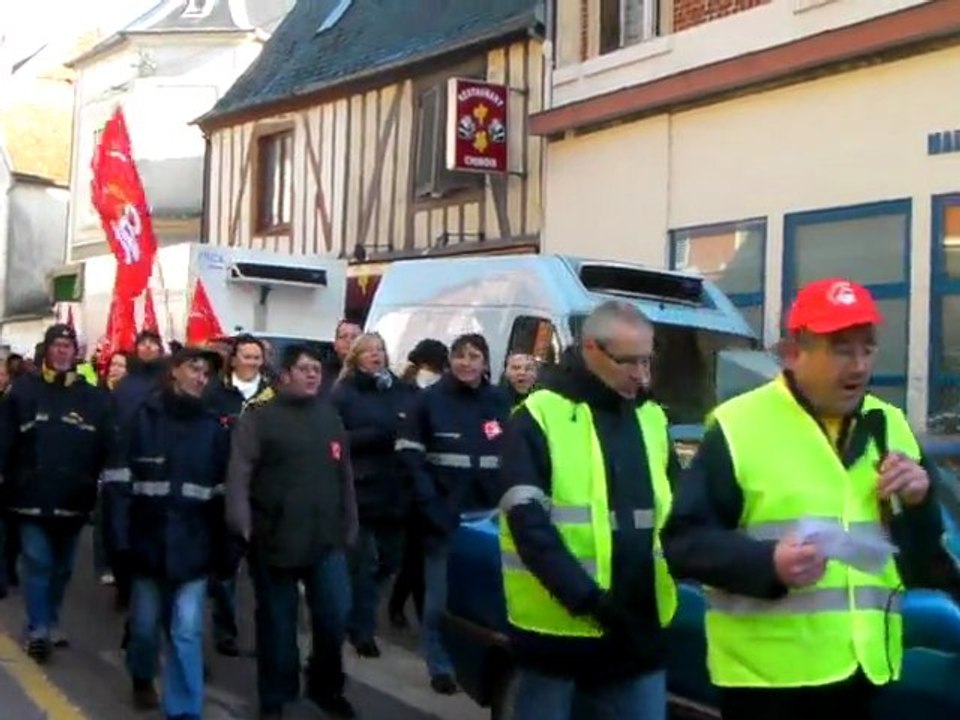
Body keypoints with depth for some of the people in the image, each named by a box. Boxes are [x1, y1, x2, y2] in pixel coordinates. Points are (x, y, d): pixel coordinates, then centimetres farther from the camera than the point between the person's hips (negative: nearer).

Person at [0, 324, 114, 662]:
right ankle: (38, 630, 3)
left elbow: (106, 449, 1)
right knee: (38, 564, -4)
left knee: (62, 567, 14)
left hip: (73, 500, 2)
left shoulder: (93, 397, 3)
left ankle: (52, 625, 29)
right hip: (32, 497, -2)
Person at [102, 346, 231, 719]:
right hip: (149, 540, 0)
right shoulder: (144, 418, -1)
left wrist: (221, 547, -1)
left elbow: (222, 492, 3)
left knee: (187, 631, -4)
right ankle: (142, 677, 43)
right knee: (145, 624, 14)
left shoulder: (214, 428, 3)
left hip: (192, 545, 0)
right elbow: (118, 482, -4)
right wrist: (120, 536, -11)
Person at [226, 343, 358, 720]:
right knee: (277, 622, 8)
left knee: (335, 615, 3)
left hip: (326, 538, 4)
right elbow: (239, 472, -10)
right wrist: (241, 523, -20)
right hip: (275, 538, -4)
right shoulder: (259, 416, -3)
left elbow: (344, 475, 15)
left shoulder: (330, 416, 12)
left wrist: (348, 526, 14)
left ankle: (326, 686, 26)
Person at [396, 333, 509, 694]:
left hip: (487, 517, 2)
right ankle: (440, 667, 18)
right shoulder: (429, 400, -3)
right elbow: (410, 456, -6)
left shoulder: (500, 402, 6)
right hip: (443, 516, -2)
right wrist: (432, 506, -13)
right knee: (440, 596, 4)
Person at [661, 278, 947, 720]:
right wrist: (768, 563, -25)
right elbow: (683, 541, -10)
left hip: (863, 665, 6)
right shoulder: (739, 426, -8)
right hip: (768, 671, -5)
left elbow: (922, 554, 16)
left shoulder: (889, 426, 11)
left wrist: (917, 504, -5)